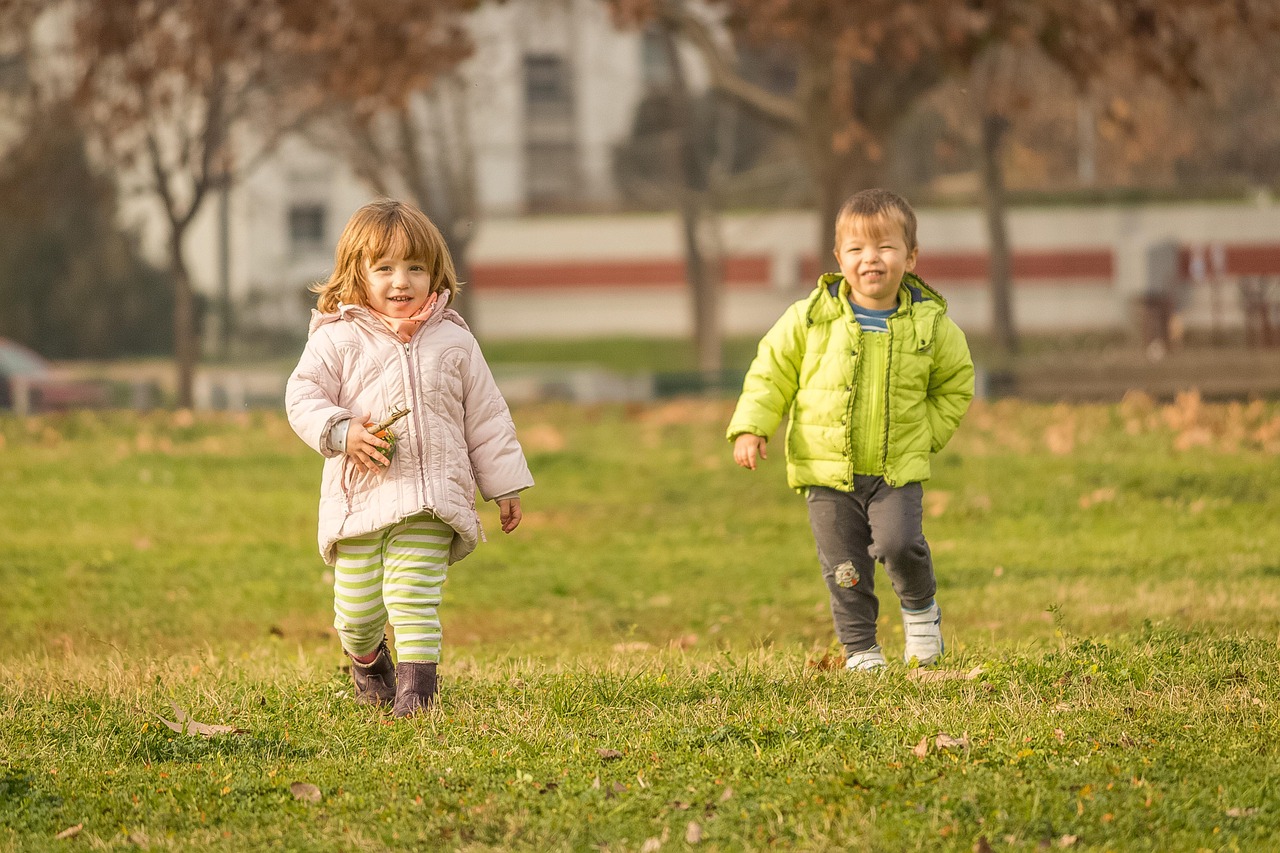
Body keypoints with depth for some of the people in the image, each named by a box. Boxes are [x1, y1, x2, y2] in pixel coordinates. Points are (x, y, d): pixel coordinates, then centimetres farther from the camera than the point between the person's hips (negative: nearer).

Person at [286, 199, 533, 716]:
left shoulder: (452, 342, 9)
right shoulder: (338, 339, 2)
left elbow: (485, 417, 14)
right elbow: (302, 395, -1)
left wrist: (505, 486, 13)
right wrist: (341, 432, -19)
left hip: (430, 499, 0)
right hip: (360, 494, 0)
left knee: (414, 596, -14)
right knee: (357, 607, 5)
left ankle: (417, 683, -9)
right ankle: (367, 659, 36)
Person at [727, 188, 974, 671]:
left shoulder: (930, 324, -2)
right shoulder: (812, 318, -5)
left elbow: (956, 382, 14)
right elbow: (772, 369, 4)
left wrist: (928, 433, 5)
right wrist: (751, 427, -6)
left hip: (898, 469, -1)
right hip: (828, 468, 1)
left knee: (899, 543, -20)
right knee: (844, 567, 2)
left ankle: (920, 607, 10)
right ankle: (860, 648, 19)